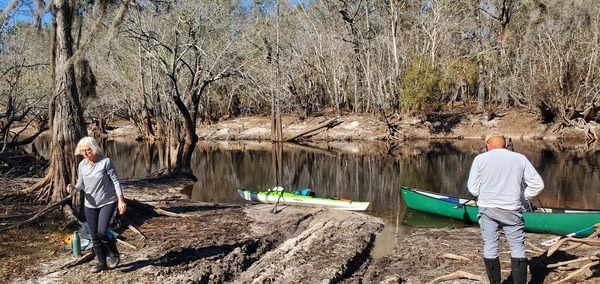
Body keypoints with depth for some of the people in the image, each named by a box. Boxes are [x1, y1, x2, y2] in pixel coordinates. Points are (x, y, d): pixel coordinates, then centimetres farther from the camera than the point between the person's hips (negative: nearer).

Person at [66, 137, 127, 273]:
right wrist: (74, 187, -14)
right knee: (94, 236, 9)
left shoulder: (106, 161, -14)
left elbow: (115, 181, -11)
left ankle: (114, 254, 9)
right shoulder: (82, 165, 1)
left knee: (102, 231, -18)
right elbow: (81, 184, 9)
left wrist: (121, 200, -15)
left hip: (108, 202, -5)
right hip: (90, 205, 5)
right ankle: (102, 263, 25)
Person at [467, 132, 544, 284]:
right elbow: (537, 184, 2)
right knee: (518, 248, 9)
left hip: (487, 209, 0)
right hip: (512, 210, 0)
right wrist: (522, 196, 13)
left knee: (490, 248, 10)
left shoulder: (480, 159, -3)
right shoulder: (520, 158, 1)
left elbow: (473, 188, -3)